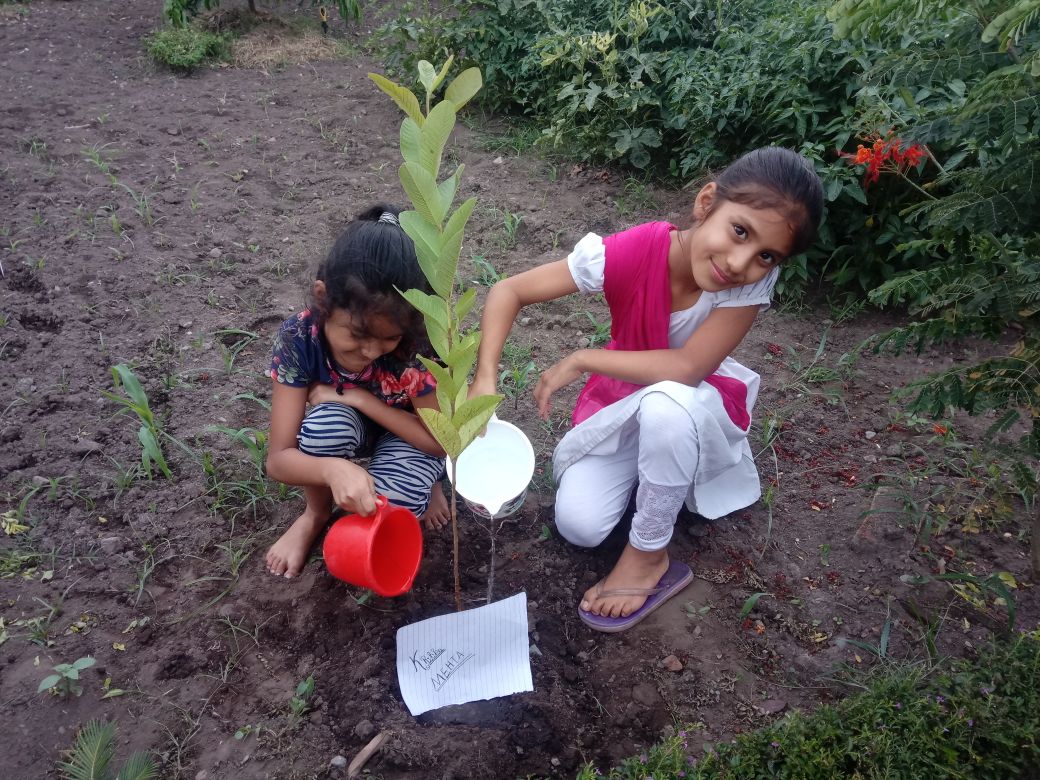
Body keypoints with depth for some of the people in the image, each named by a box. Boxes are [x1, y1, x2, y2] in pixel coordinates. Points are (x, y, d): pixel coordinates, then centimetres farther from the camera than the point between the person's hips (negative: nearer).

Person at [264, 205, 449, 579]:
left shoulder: (415, 343, -33)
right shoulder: (298, 338, -30)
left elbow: (442, 440, -24)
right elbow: (278, 459, -29)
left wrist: (360, 399, -31)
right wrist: (333, 468, -52)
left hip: (405, 433, -1)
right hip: (345, 432, 2)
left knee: (396, 502, -33)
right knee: (329, 420, -35)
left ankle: (417, 479, 8)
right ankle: (316, 515, -2)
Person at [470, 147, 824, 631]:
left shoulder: (755, 279, -28)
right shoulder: (632, 252, -27)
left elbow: (688, 368, -35)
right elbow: (509, 291, -23)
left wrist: (581, 361, -27)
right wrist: (485, 379, -37)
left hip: (698, 409, -1)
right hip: (622, 405, 2)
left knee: (666, 403, -38)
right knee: (578, 525, -16)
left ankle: (648, 555, -15)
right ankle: (643, 473, 16)